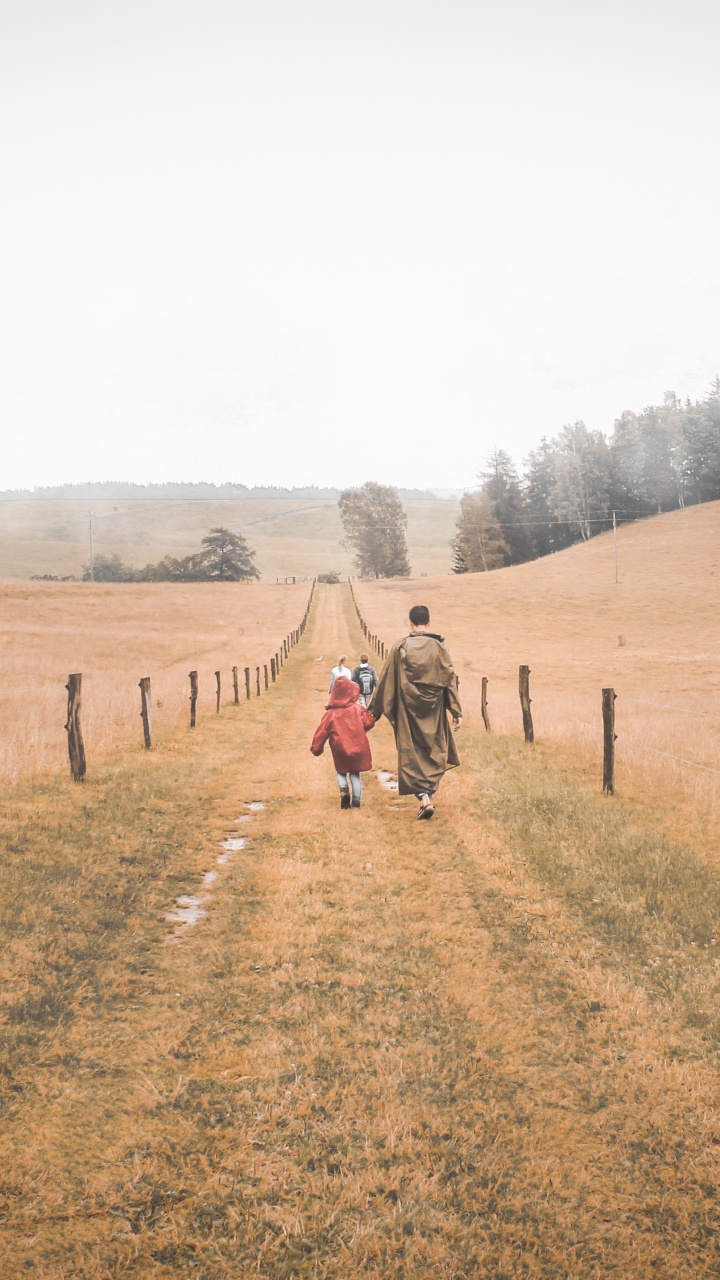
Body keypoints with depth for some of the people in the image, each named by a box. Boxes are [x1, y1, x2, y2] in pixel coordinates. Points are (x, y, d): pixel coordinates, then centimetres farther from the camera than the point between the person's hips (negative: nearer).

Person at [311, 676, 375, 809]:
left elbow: (321, 732, -4)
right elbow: (369, 723, -3)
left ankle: (344, 789, -10)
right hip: (358, 748, 1)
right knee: (355, 774, 13)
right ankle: (356, 801, 5)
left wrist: (316, 748, 6)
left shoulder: (330, 713, -5)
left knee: (341, 772, 19)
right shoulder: (358, 709, -4)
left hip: (340, 750, -1)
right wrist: (364, 731, 20)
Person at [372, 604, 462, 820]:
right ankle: (430, 794, 16)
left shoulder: (400, 647, -4)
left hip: (408, 709, -1)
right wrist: (457, 712, 1)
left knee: (412, 752, 4)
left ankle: (424, 798, -10)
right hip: (434, 711, 1)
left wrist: (376, 709, 8)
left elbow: (386, 680, -1)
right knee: (435, 750, 16)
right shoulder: (438, 647, -2)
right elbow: (450, 679, -3)